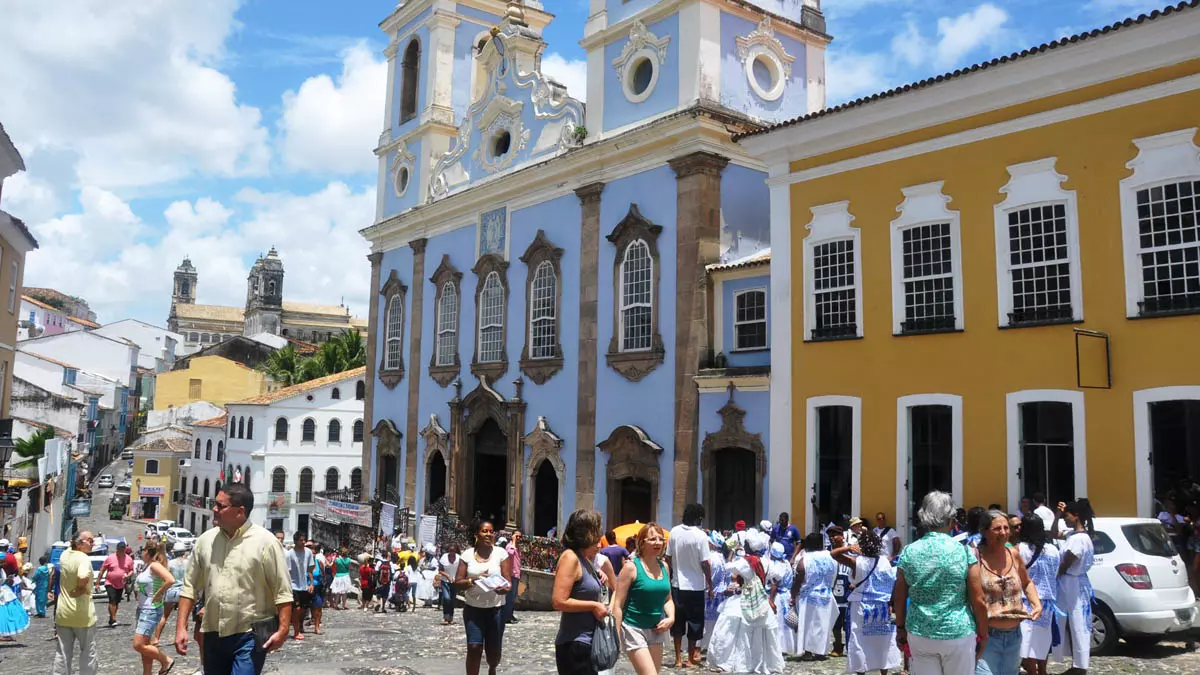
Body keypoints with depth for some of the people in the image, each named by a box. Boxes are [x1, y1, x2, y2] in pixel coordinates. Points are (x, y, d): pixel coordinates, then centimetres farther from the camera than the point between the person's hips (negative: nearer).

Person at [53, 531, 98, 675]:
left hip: (63, 612, 6)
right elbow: (83, 577, -38)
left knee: (62, 653, 12)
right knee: (88, 652, 8)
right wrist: (81, 588, -22)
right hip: (82, 613, -6)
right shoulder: (83, 558, -19)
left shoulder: (65, 554, 3)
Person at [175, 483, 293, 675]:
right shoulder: (205, 541, 4)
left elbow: (282, 591, -10)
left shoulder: (265, 542, -11)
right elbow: (190, 587, 9)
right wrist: (181, 627, 4)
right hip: (213, 634, 6)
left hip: (250, 635, -5)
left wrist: (282, 630, -15)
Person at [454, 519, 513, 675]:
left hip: (495, 609, 0)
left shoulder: (500, 553, -4)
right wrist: (474, 580, -19)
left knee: (494, 650, 8)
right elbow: (457, 584, -1)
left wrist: (504, 588, -28)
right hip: (473, 609, 0)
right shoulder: (468, 554, -1)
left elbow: (508, 581, -5)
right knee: (474, 647, -14)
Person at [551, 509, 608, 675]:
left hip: (588, 643, 9)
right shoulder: (570, 557, -16)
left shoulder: (587, 560, 12)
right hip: (575, 644, -9)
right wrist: (594, 606, -16)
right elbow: (559, 602, -22)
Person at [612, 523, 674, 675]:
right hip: (634, 629, -7)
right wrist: (616, 638, -15)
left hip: (656, 630, 7)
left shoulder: (664, 566, 5)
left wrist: (671, 618, -2)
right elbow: (618, 605, -13)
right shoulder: (631, 567, -13)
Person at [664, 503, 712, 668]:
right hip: (695, 586, -3)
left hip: (677, 584, 4)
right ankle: (691, 657, 19)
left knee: (677, 621, 12)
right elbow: (704, 564, -16)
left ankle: (678, 658, 15)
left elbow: (668, 558, 1)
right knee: (694, 621, 11)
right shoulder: (700, 535, -16)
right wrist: (710, 585, -5)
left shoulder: (674, 532, -4)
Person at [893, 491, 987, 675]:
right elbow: (978, 601, -7)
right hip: (959, 634, -2)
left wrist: (901, 628, 15)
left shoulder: (908, 552, -4)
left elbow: (899, 598, 3)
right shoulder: (965, 552, -10)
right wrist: (983, 634, 6)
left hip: (919, 634, 2)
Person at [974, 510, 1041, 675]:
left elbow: (1027, 583, 22)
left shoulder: (1014, 554, 5)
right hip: (986, 636, -6)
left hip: (1013, 635, 6)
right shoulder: (976, 556, -13)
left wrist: (1037, 604, 6)